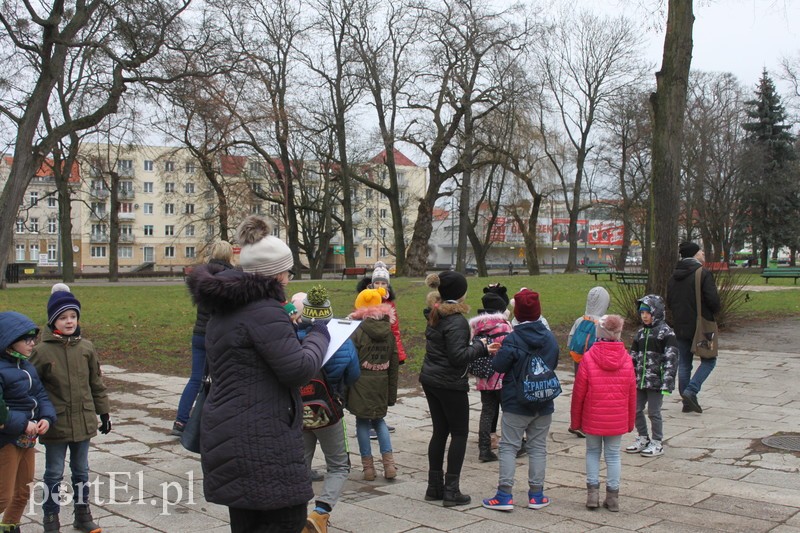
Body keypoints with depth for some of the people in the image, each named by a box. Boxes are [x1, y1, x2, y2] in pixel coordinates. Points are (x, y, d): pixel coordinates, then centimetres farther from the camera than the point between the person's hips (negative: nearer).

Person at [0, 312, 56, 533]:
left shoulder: (27, 366, 7)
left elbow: (41, 395, 8)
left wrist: (47, 418, -9)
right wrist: (22, 425, -25)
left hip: (27, 439, 8)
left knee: (23, 492, 20)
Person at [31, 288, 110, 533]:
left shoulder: (86, 347, 0)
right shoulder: (42, 351, -11)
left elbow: (97, 383, 9)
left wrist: (104, 412, 12)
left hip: (83, 421, 3)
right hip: (56, 424, -3)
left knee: (81, 471, 17)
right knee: (54, 473, 8)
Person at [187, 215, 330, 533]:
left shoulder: (226, 309, 14)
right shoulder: (263, 310, -18)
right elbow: (299, 369, -19)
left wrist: (292, 334, 21)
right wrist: (319, 336, -1)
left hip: (229, 438, 10)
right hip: (260, 442, -10)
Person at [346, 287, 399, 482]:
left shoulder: (358, 332, -12)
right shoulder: (389, 332, 5)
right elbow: (394, 365, 10)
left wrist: (344, 390, -2)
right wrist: (392, 393, 17)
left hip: (361, 385, -5)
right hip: (381, 385, 5)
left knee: (363, 422, 7)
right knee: (379, 420, 20)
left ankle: (368, 467, 10)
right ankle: (389, 463, 8)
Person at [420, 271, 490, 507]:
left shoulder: (435, 316, 9)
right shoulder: (456, 321, -19)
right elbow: (458, 356, -23)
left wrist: (476, 345, 11)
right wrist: (479, 345, -10)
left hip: (430, 379, 8)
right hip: (450, 384, -8)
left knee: (439, 431, 15)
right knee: (459, 433, 3)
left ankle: (434, 486, 21)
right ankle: (451, 490, 4)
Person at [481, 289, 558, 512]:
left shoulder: (513, 339, -17)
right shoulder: (550, 338, 1)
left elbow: (498, 366, -14)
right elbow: (554, 364, 12)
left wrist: (497, 351, 3)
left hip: (516, 404, -4)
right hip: (544, 403, 4)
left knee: (509, 447, 3)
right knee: (538, 447, 11)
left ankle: (505, 495, 0)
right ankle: (536, 495, 16)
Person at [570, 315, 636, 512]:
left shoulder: (588, 358, -11)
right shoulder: (626, 359, -3)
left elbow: (578, 392, -6)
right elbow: (632, 394, 4)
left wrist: (575, 420, 5)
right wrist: (630, 421, 14)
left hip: (592, 418, -1)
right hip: (617, 420, 2)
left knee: (593, 452, 14)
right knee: (613, 455, 10)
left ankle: (593, 492, 10)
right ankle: (613, 496, 13)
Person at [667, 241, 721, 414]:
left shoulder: (673, 277, 8)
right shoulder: (703, 274, -12)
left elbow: (669, 302, 10)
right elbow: (713, 300, -17)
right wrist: (716, 310, 3)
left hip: (680, 326, 6)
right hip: (700, 326, -6)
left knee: (684, 363, 11)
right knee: (709, 360, 6)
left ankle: (687, 401, 14)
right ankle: (691, 391, -10)